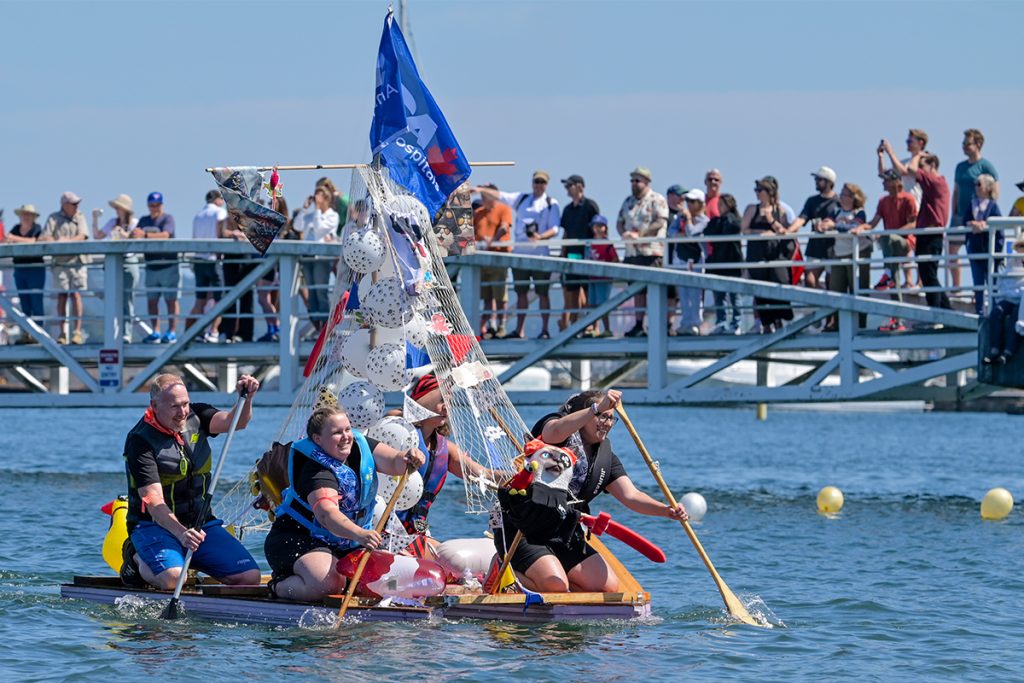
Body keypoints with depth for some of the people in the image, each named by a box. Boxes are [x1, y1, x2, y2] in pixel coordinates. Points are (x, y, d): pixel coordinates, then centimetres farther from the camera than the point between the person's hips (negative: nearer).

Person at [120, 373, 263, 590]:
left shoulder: (196, 417, 2)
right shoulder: (140, 440, -16)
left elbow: (234, 422, -16)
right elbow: (153, 502, -24)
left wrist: (246, 398, -37)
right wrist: (181, 533, -39)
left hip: (200, 522, 5)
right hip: (154, 525, -5)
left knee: (250, 577, -10)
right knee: (172, 579, -34)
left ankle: (190, 561, 12)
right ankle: (138, 560, 0)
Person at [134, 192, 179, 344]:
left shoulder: (167, 218, -5)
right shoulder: (144, 221, 15)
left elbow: (165, 235, -22)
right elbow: (135, 235, 4)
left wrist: (145, 235, -35)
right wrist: (133, 235, -21)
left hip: (168, 265, -6)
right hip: (151, 267, 6)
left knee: (171, 299, -4)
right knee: (151, 300, 5)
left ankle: (172, 332, -2)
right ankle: (156, 332, 10)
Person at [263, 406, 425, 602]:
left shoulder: (360, 445, -3)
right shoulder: (317, 472, -27)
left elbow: (394, 463, -10)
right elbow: (326, 513, -42)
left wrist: (407, 459, -36)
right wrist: (359, 534, -61)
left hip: (346, 545, 9)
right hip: (300, 539, -8)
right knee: (329, 583, -35)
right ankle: (281, 585, -2)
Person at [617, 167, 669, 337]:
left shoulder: (657, 200, -2)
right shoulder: (628, 201, 20)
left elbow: (660, 222, -13)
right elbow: (619, 222, 21)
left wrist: (639, 234, -19)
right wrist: (624, 233, -2)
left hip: (651, 251, -7)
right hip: (632, 252, 7)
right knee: (637, 290, 9)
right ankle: (638, 325, 12)